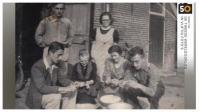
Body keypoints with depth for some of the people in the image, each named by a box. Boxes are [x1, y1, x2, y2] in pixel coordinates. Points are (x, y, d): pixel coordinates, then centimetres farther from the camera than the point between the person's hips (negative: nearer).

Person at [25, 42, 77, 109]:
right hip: (38, 96, -7)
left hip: (51, 92, 7)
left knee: (72, 90, -7)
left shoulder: (57, 64, -3)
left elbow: (62, 78, 3)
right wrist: (62, 89, -35)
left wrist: (71, 84, -19)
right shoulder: (37, 67, -24)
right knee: (56, 97, -33)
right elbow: (42, 88, -30)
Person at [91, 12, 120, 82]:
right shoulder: (96, 31, 10)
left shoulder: (114, 32, 4)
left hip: (108, 56, -1)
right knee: (99, 73, -2)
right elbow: (93, 44, 11)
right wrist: (92, 55, 5)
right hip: (97, 55, 1)